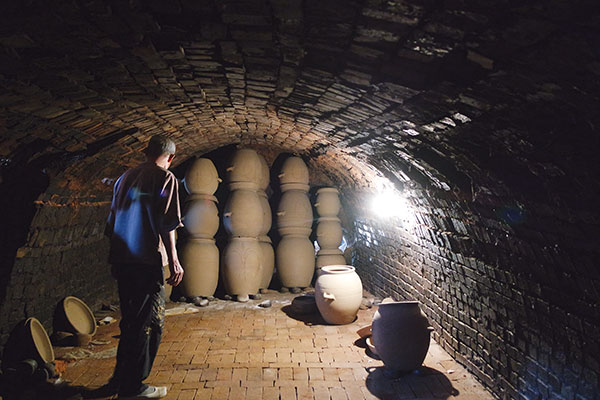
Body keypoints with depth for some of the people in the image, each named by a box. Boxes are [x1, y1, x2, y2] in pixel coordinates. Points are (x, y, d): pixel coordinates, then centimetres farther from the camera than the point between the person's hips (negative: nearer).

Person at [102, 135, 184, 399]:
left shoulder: (125, 177, 16)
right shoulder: (165, 177, -6)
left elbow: (112, 223, 18)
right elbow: (166, 224, -15)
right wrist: (174, 260, -12)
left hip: (121, 259, 8)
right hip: (146, 261, -8)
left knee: (131, 320, 19)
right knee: (149, 323, 3)